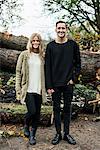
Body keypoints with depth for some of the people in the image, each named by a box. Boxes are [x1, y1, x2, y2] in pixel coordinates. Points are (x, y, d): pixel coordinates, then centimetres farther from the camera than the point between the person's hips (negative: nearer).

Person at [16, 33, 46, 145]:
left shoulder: (42, 56, 11)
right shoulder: (24, 55, 1)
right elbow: (18, 72, 0)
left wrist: (45, 88, 10)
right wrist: (18, 90, -5)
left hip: (39, 89, 4)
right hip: (28, 89, -3)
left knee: (37, 114, 5)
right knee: (32, 111, -12)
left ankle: (32, 135, 23)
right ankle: (26, 126, 21)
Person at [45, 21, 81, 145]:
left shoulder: (73, 45, 2)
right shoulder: (50, 46, 0)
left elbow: (78, 63, 7)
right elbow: (47, 67, -1)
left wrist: (74, 78, -4)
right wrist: (48, 86, -6)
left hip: (68, 83, 0)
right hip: (55, 84, 0)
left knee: (67, 108, 9)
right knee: (56, 109, 7)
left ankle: (66, 133, 21)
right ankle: (58, 134, 19)